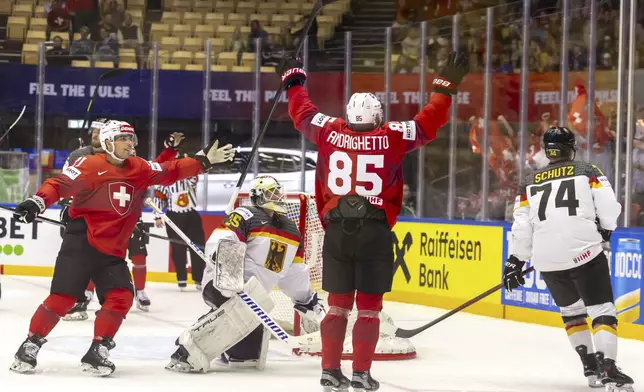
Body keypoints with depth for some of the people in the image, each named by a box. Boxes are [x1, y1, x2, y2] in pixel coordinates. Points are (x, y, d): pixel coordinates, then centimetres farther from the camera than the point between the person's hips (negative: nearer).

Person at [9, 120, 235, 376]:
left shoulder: (140, 169, 10)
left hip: (112, 251, 6)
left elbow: (171, 172, 11)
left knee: (121, 297, -7)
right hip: (81, 243, -6)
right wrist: (37, 202, -28)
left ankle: (97, 353, 2)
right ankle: (30, 346, 3)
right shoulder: (90, 166, -8)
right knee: (62, 297, -10)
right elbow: (59, 185, -12)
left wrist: (204, 160, 3)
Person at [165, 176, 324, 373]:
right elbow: (219, 240, -25)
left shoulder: (291, 230, 17)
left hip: (252, 292, 10)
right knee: (244, 310, -38)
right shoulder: (245, 216, -9)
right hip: (223, 283, -10)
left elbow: (294, 272, 25)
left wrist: (307, 300, 24)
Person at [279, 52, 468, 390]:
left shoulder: (329, 133, 2)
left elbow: (303, 114, 17)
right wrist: (446, 86, 10)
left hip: (336, 231, 3)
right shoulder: (391, 138, -5)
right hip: (375, 232, -3)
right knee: (369, 307, 5)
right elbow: (428, 124, 0)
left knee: (339, 303, 12)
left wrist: (293, 81, 33)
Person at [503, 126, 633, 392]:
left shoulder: (530, 183, 13)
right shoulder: (588, 172, 6)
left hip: (547, 260, 3)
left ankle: (590, 366, 19)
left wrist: (515, 262, 14)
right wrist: (604, 231, 16)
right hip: (585, 251, -3)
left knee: (571, 309, 23)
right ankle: (607, 367, -19)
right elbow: (609, 207, -4)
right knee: (602, 310, -1)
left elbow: (522, 225, 8)